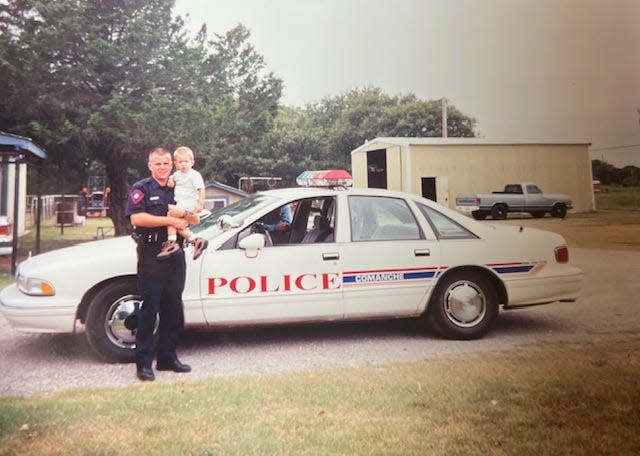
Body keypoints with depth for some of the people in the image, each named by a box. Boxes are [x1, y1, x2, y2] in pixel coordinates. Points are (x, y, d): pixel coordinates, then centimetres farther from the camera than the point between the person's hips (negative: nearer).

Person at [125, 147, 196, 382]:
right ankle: (144, 362, 5)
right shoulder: (141, 189, 0)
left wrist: (187, 215, -7)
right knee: (149, 309, -3)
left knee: (173, 309, 10)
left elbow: (195, 219, 17)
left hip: (175, 254, 6)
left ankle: (167, 357, 21)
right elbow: (136, 218, -16)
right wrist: (170, 221, -16)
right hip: (151, 254, -5)